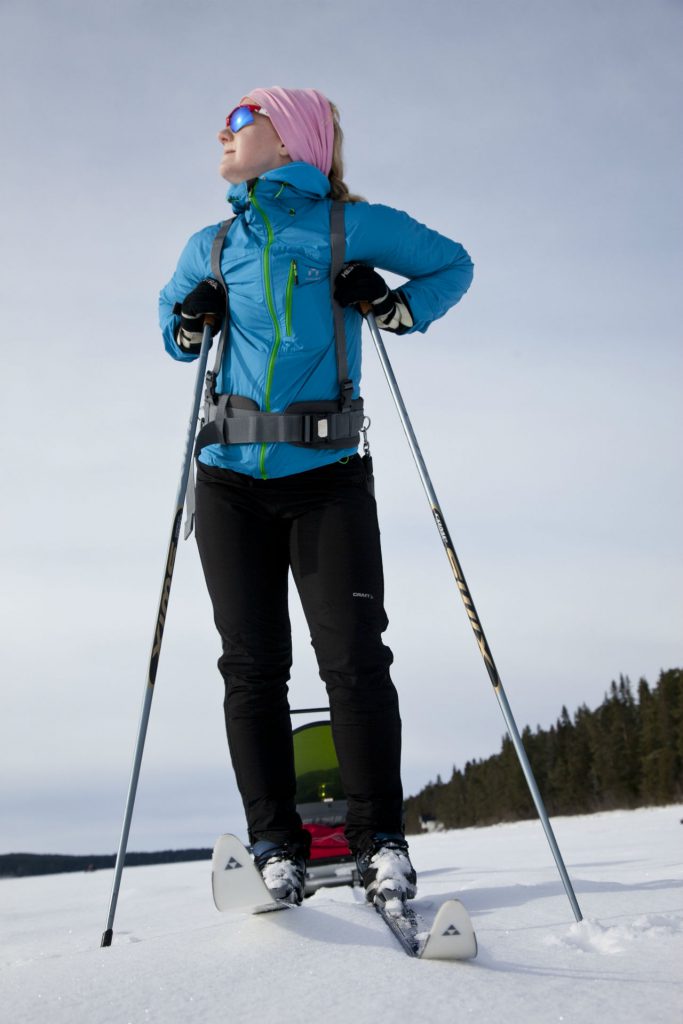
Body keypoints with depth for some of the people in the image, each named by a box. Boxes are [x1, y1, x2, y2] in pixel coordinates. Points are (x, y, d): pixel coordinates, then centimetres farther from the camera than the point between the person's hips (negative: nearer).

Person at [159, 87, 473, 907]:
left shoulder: (353, 226, 6)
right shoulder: (210, 246, 16)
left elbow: (452, 264, 15)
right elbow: (172, 320, 30)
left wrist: (396, 306, -4)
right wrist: (189, 323, 6)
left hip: (327, 478, -3)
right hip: (230, 479, 4)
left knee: (354, 656, -9)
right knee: (252, 665, 1)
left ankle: (381, 839, 3)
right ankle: (274, 844, 10)